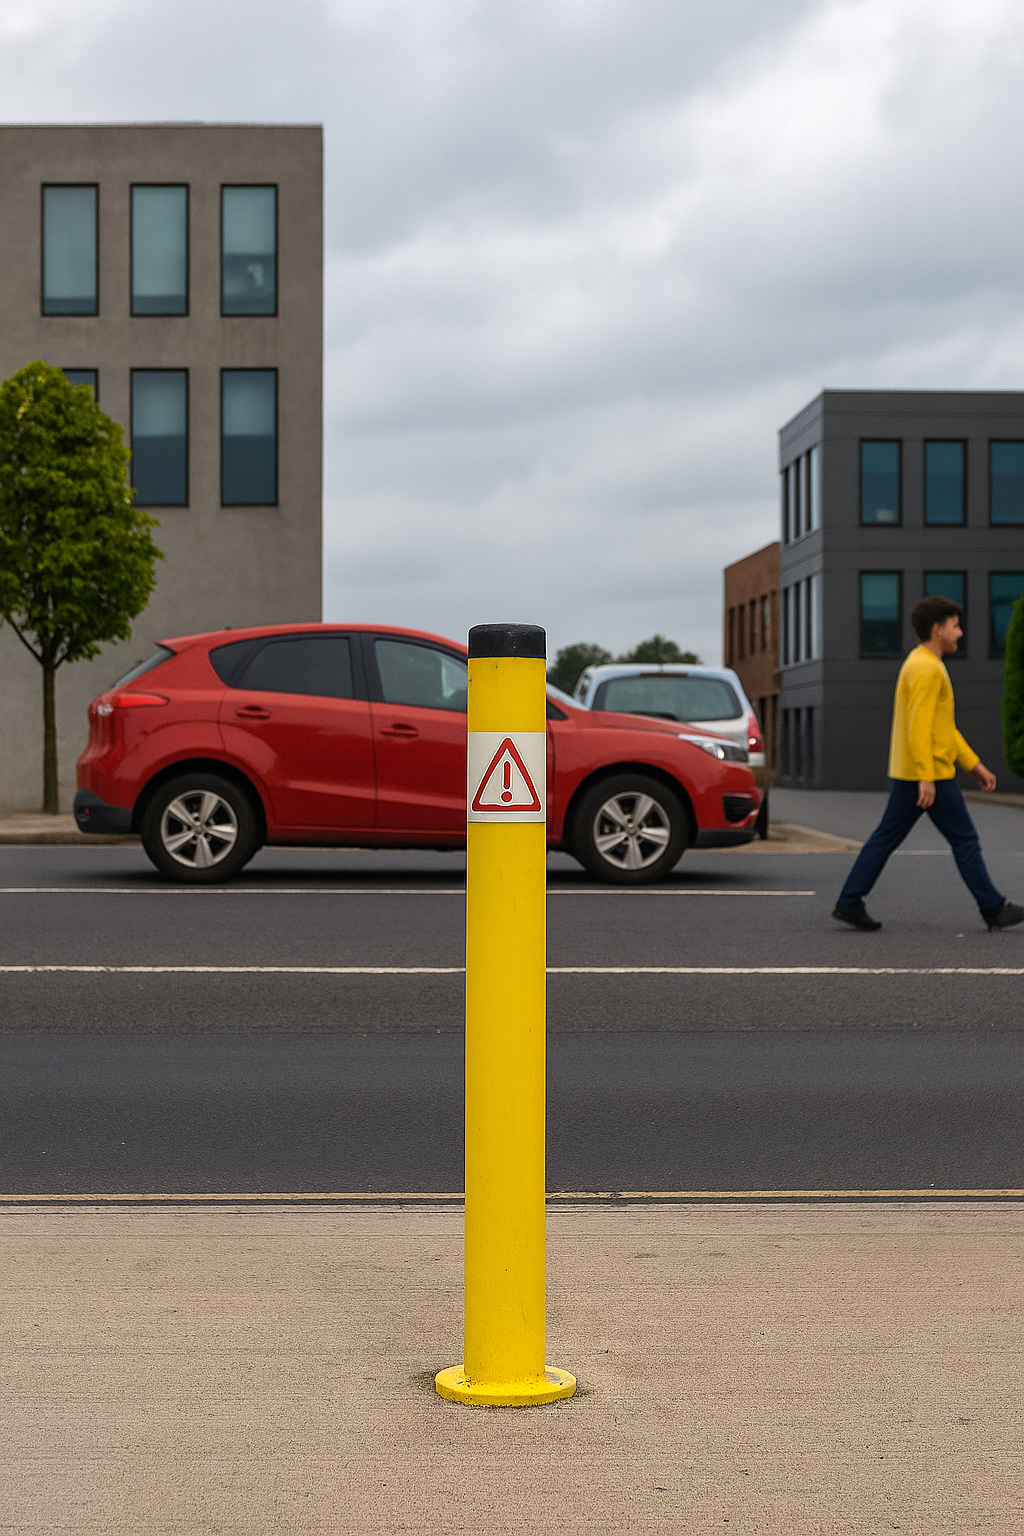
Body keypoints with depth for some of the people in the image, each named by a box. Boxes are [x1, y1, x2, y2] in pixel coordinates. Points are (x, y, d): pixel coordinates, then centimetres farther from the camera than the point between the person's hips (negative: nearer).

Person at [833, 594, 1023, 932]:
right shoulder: (926, 669, -15)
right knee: (965, 839, 0)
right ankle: (993, 908, 8)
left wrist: (975, 766, 21)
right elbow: (919, 727, -23)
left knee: (885, 839, 7)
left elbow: (944, 728, 22)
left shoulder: (923, 666, 18)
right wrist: (926, 779, -26)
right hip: (929, 774, -10)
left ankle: (849, 903, 4)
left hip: (903, 776, 10)